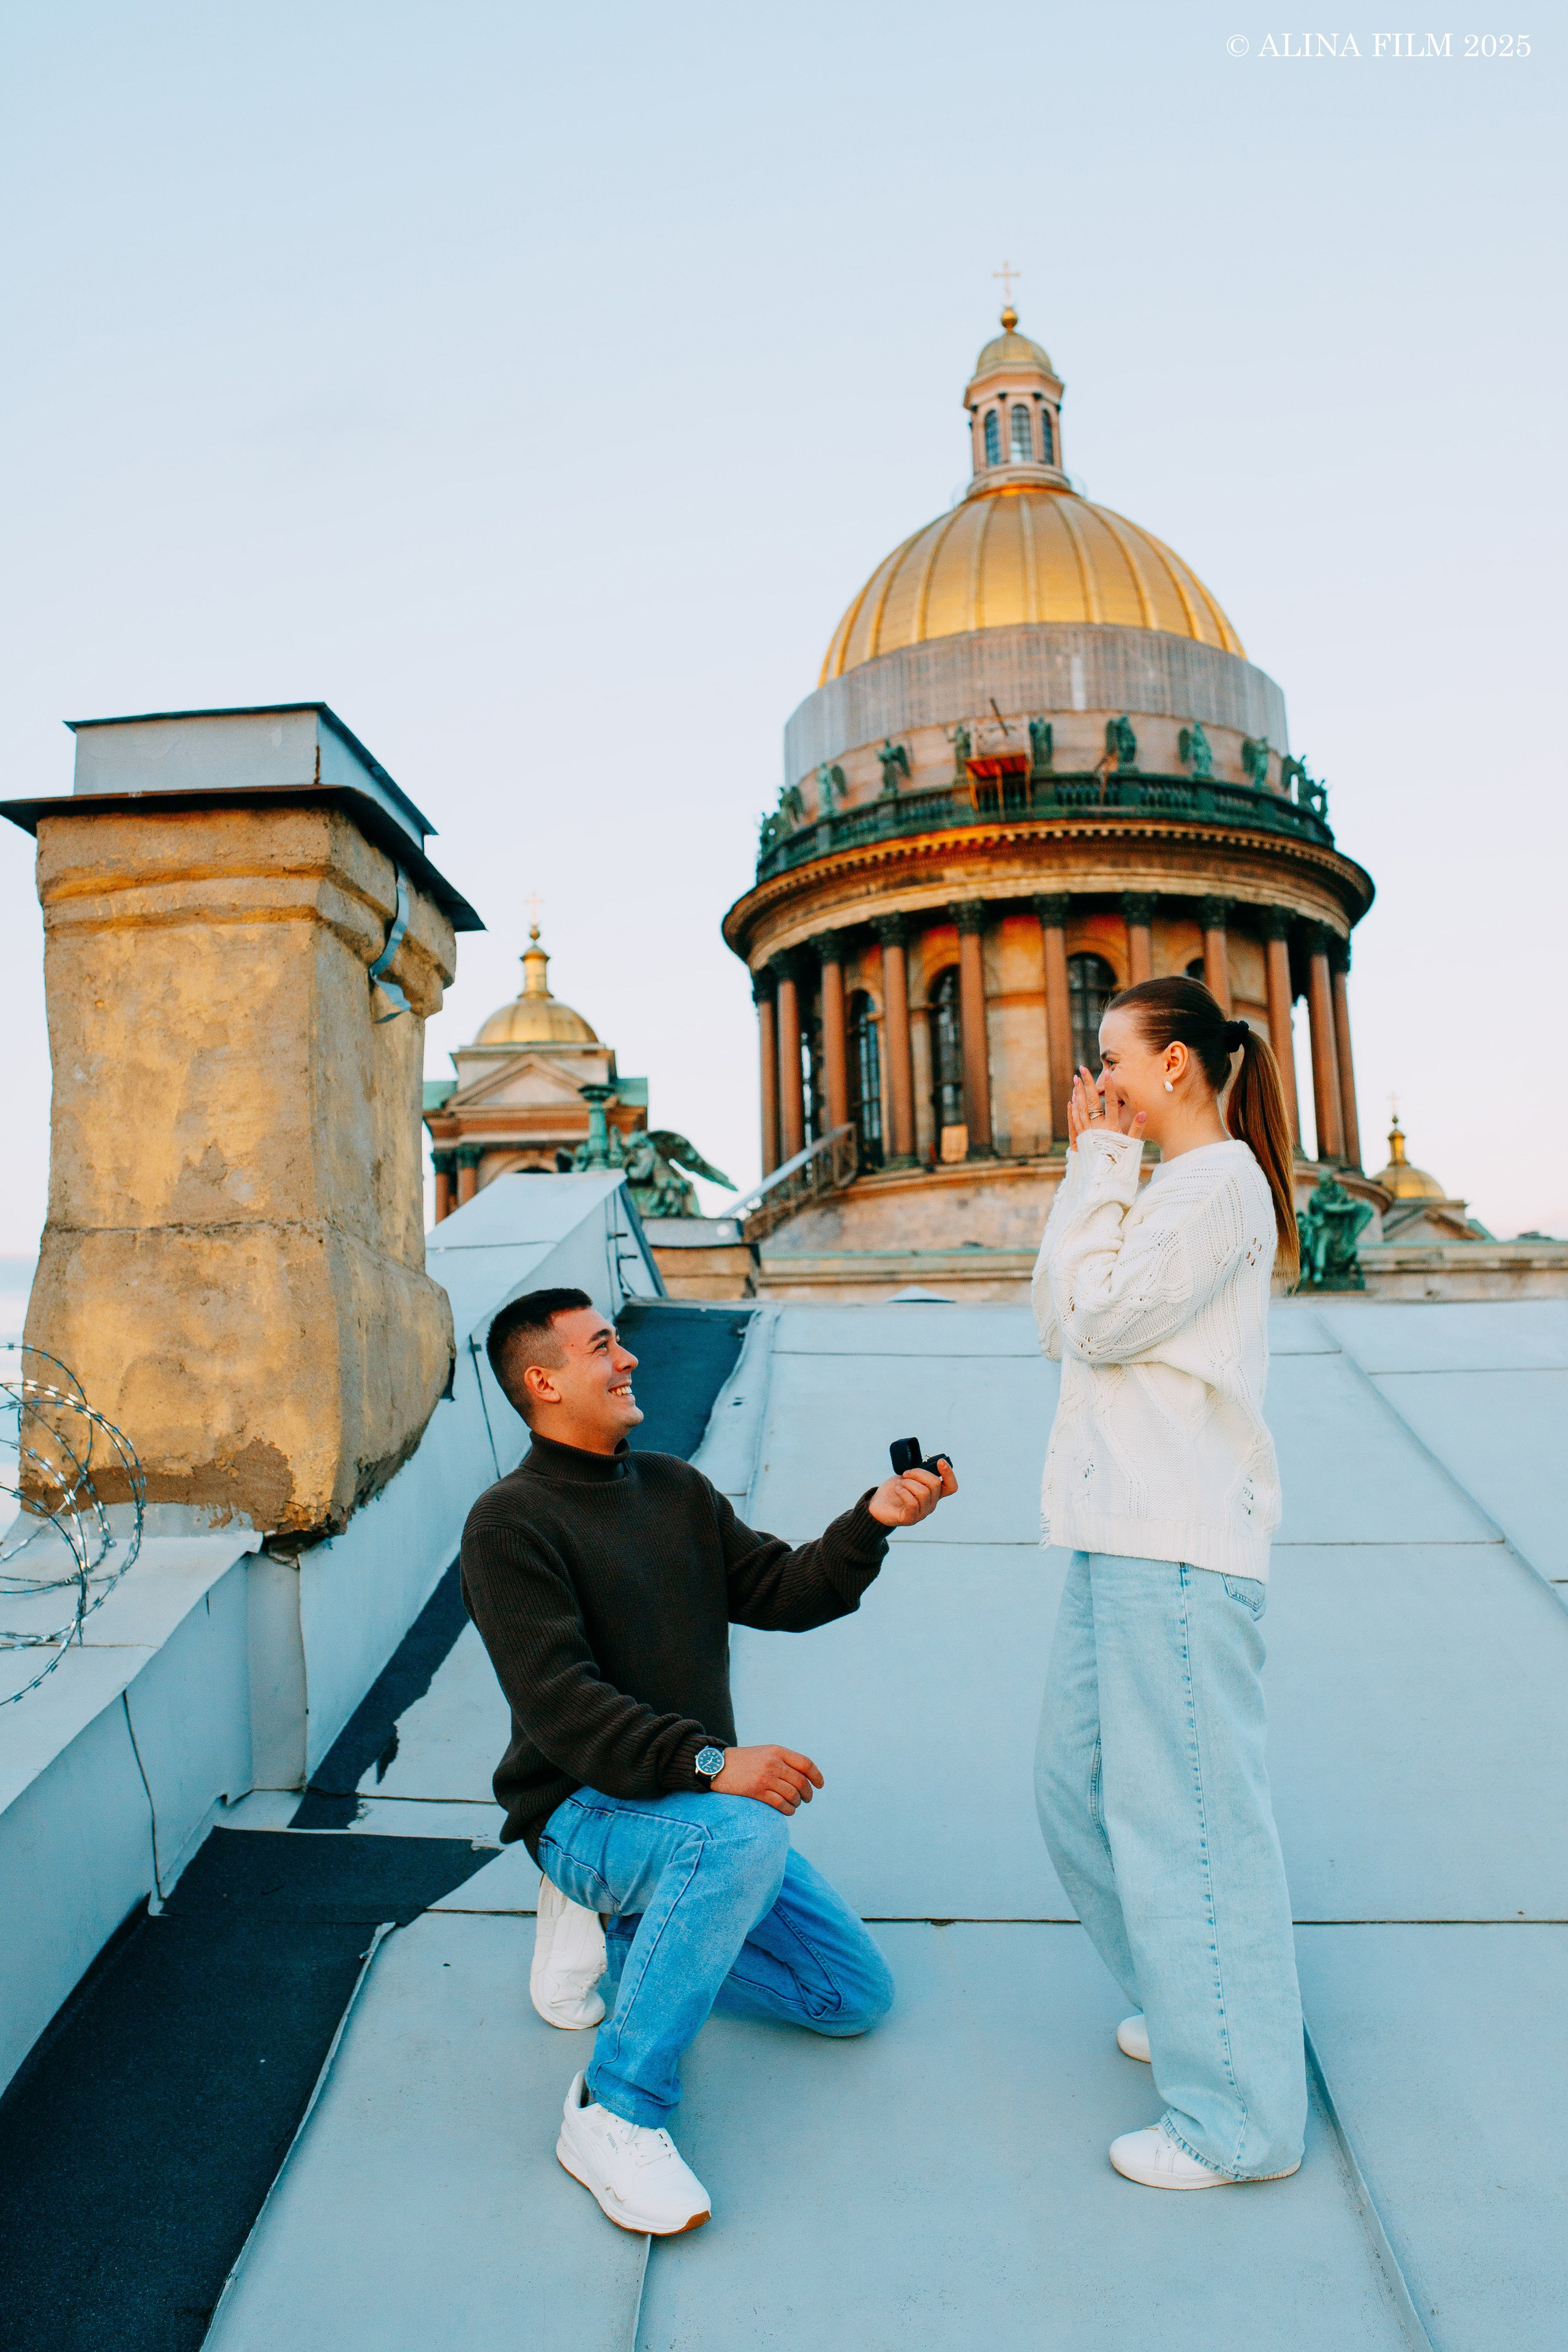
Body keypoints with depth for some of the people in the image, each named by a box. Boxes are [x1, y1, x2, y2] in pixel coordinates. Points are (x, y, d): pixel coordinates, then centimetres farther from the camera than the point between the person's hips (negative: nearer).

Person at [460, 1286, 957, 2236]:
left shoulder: (676, 1489, 9)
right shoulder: (511, 1523, -13)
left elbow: (784, 1593, 4)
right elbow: (560, 1704, -23)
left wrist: (871, 1524, -13)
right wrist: (711, 1763, -33)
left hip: (702, 1801, 7)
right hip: (583, 1810, -7)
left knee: (858, 1995, 8)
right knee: (744, 1834, -37)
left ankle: (609, 1929, 16)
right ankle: (615, 2113, -22)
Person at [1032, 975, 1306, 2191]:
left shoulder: (1220, 1181, -11)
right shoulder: (1163, 1189, 19)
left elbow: (1095, 1323, -16)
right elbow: (1058, 1320, 14)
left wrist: (1102, 1172, -9)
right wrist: (1093, 1171, 10)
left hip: (1179, 1546, -10)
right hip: (1122, 1536, 10)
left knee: (1188, 1816, -1)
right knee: (1082, 1789, 19)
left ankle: (1240, 2117, 14)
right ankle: (1188, 2008, 37)